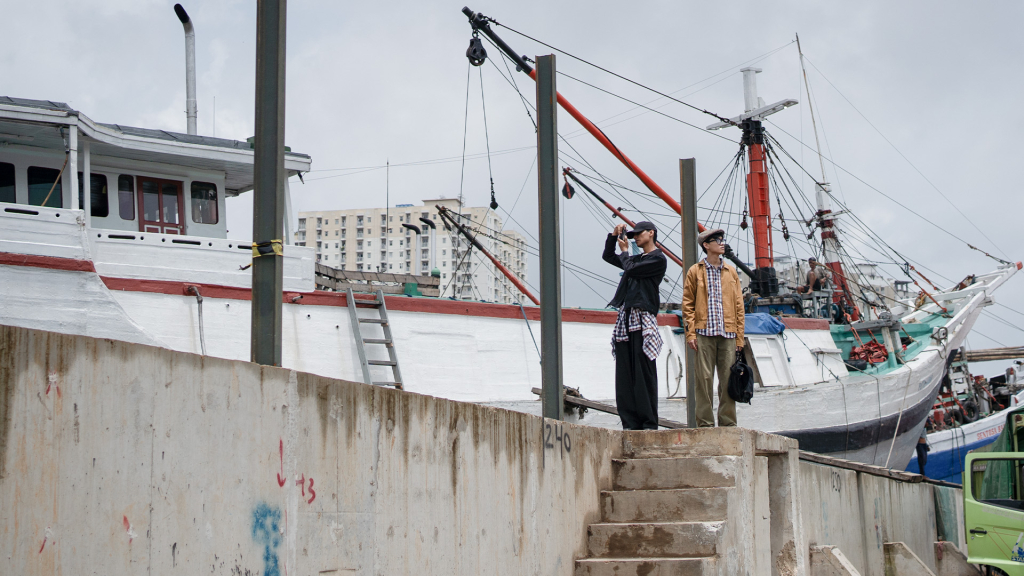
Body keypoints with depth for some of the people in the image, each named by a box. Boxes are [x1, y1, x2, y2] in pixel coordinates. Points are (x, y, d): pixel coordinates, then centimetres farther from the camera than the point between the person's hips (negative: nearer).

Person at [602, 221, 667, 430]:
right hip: (625, 319, 8)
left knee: (644, 374, -9)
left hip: (643, 319, -8)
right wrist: (613, 237, 18)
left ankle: (649, 424, -8)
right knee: (624, 375, 2)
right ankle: (630, 423, 2)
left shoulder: (658, 259, 0)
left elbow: (631, 270, -9)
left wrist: (624, 251, 8)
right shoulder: (636, 258, 24)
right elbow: (608, 256, 32)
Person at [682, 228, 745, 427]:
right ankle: (705, 422, 1)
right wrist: (690, 333, -6)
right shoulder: (695, 271, 7)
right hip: (704, 334, -2)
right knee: (704, 379, -4)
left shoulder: (731, 272, 15)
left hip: (728, 335, 3)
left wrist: (739, 337, 7)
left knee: (728, 380, 1)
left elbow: (739, 305, 14)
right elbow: (688, 304, 4)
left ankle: (728, 422, 7)